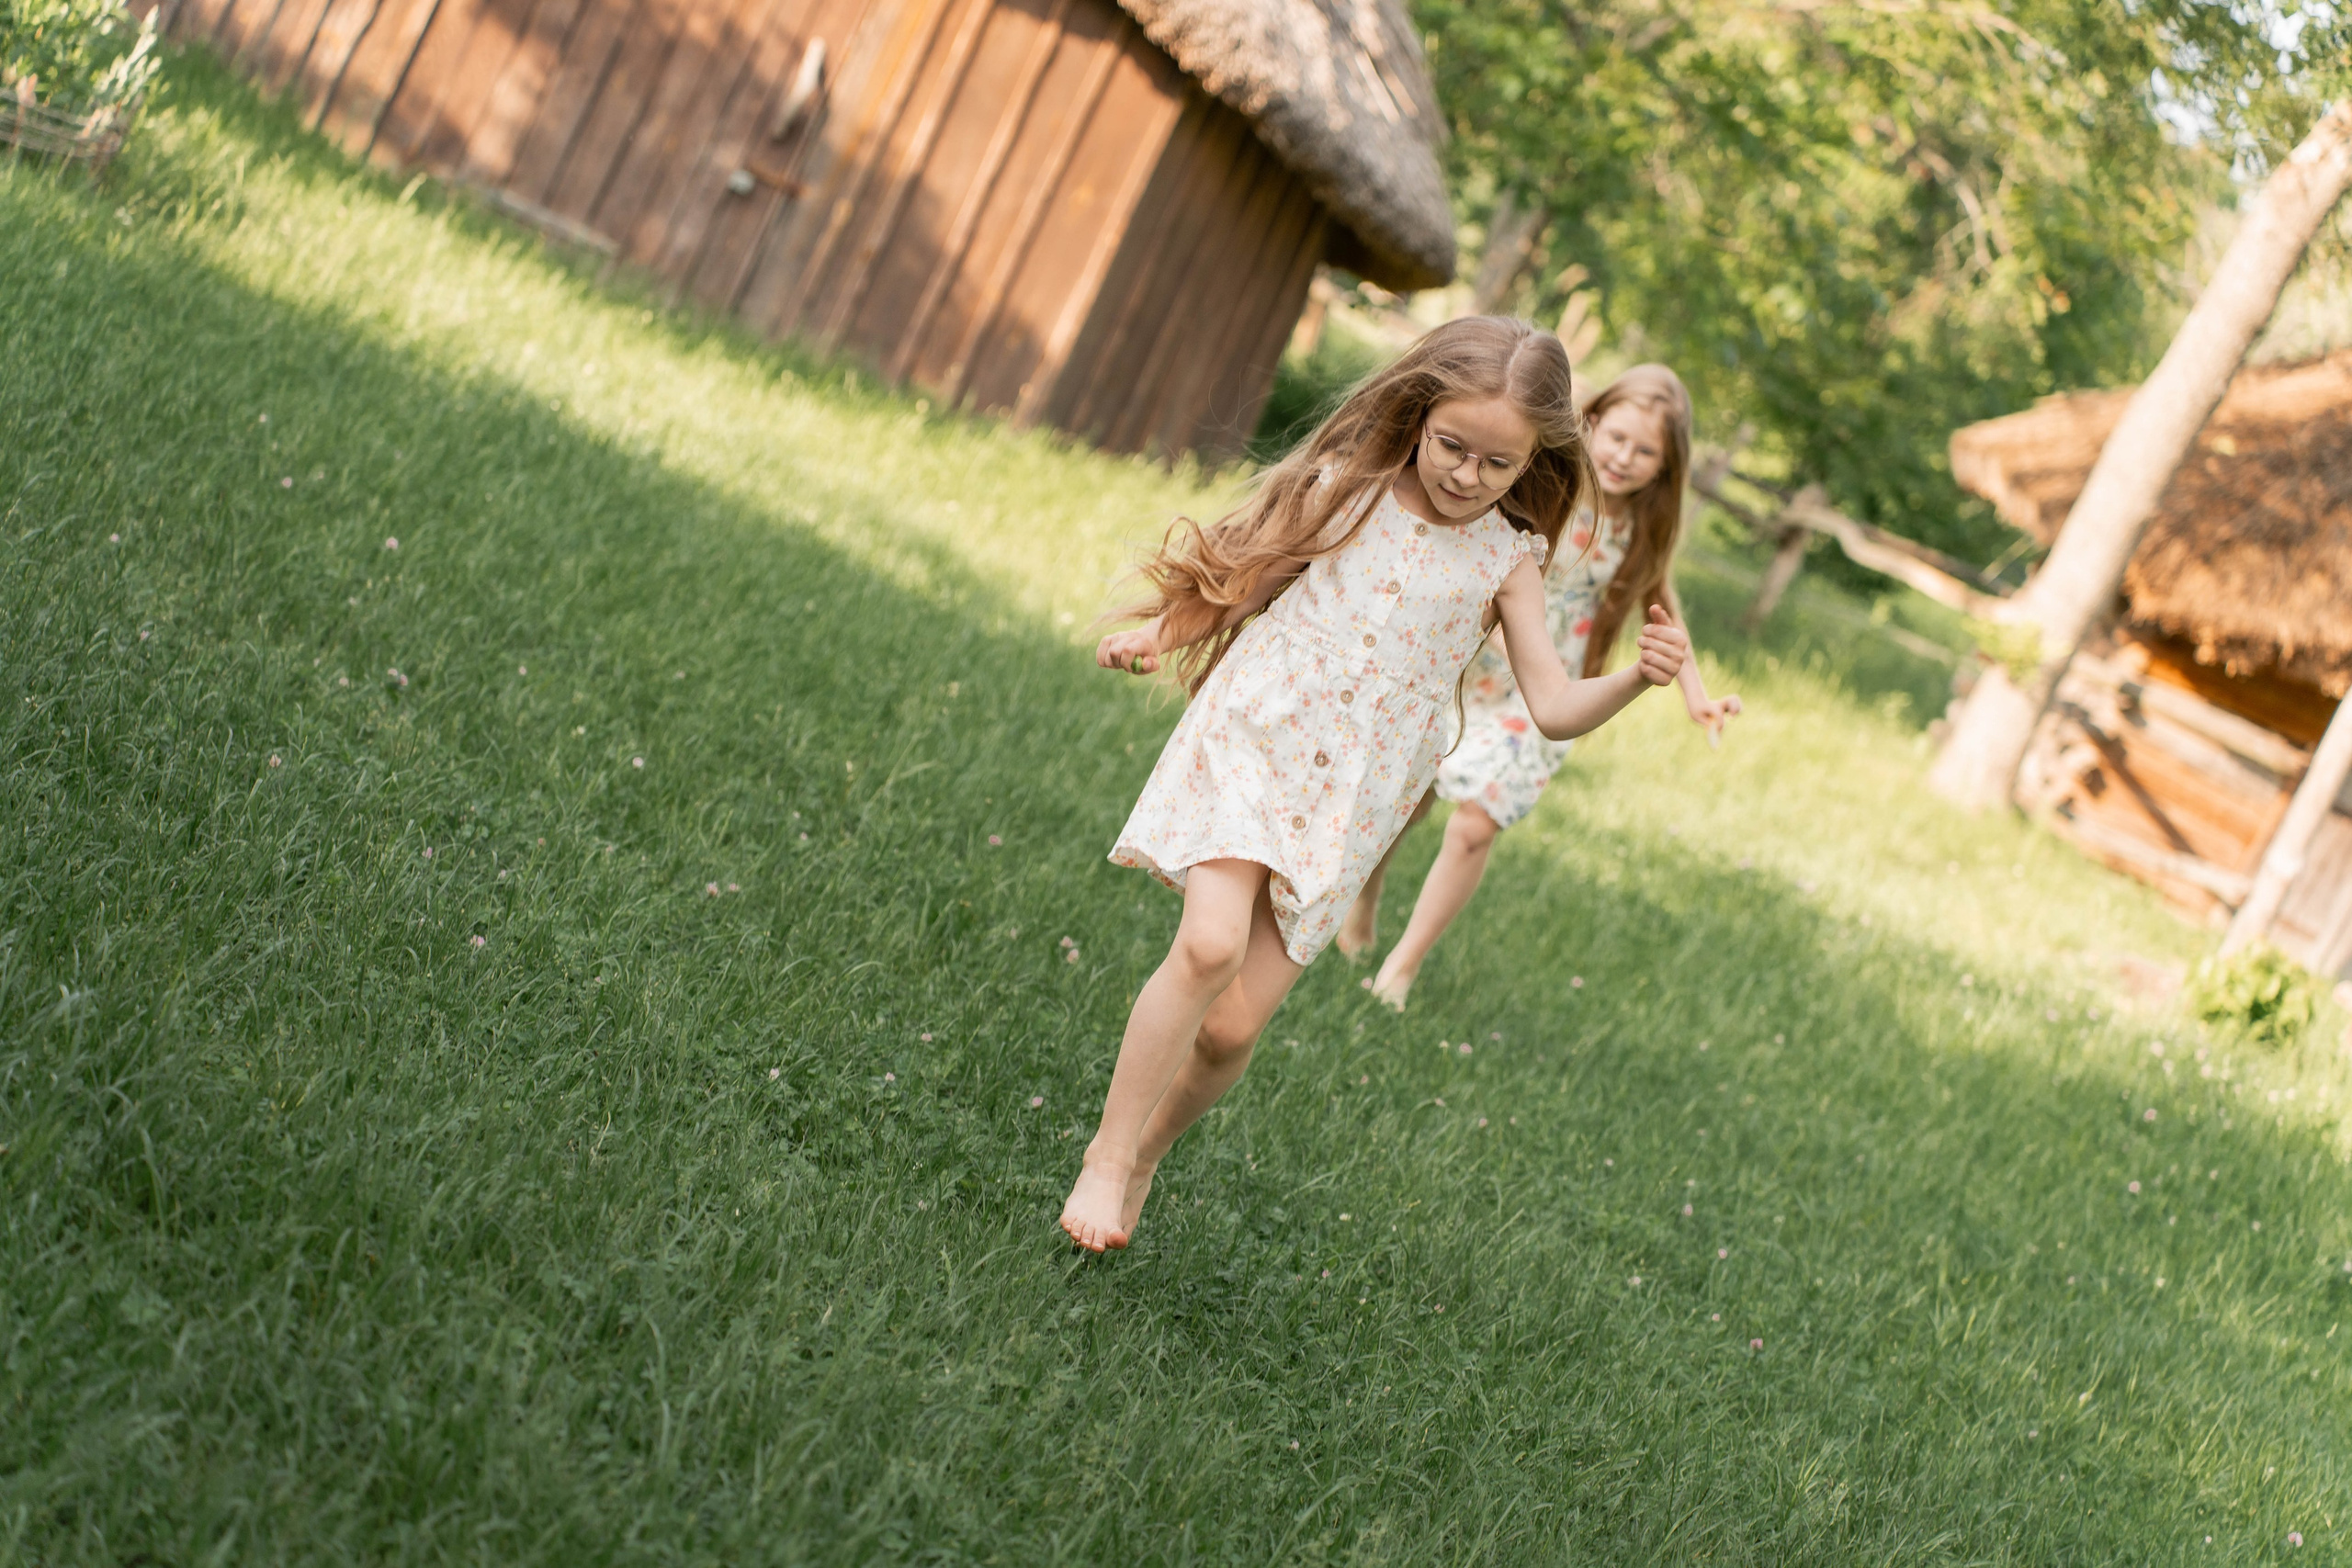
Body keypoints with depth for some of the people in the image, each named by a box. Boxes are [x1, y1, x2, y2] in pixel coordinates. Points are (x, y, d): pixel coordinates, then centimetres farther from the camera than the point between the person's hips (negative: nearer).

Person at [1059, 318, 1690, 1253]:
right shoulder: (1343, 489, 0)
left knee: (1233, 1028, -3)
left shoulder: (1506, 560, 2)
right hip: (1250, 744, -1)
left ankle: (1144, 1155, 25)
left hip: (1347, 803, 2)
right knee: (1211, 945, -24)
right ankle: (1105, 1158, -9)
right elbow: (1233, 577, 10)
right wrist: (1152, 633, -5)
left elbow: (1554, 708, -3)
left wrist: (1636, 678, -21)